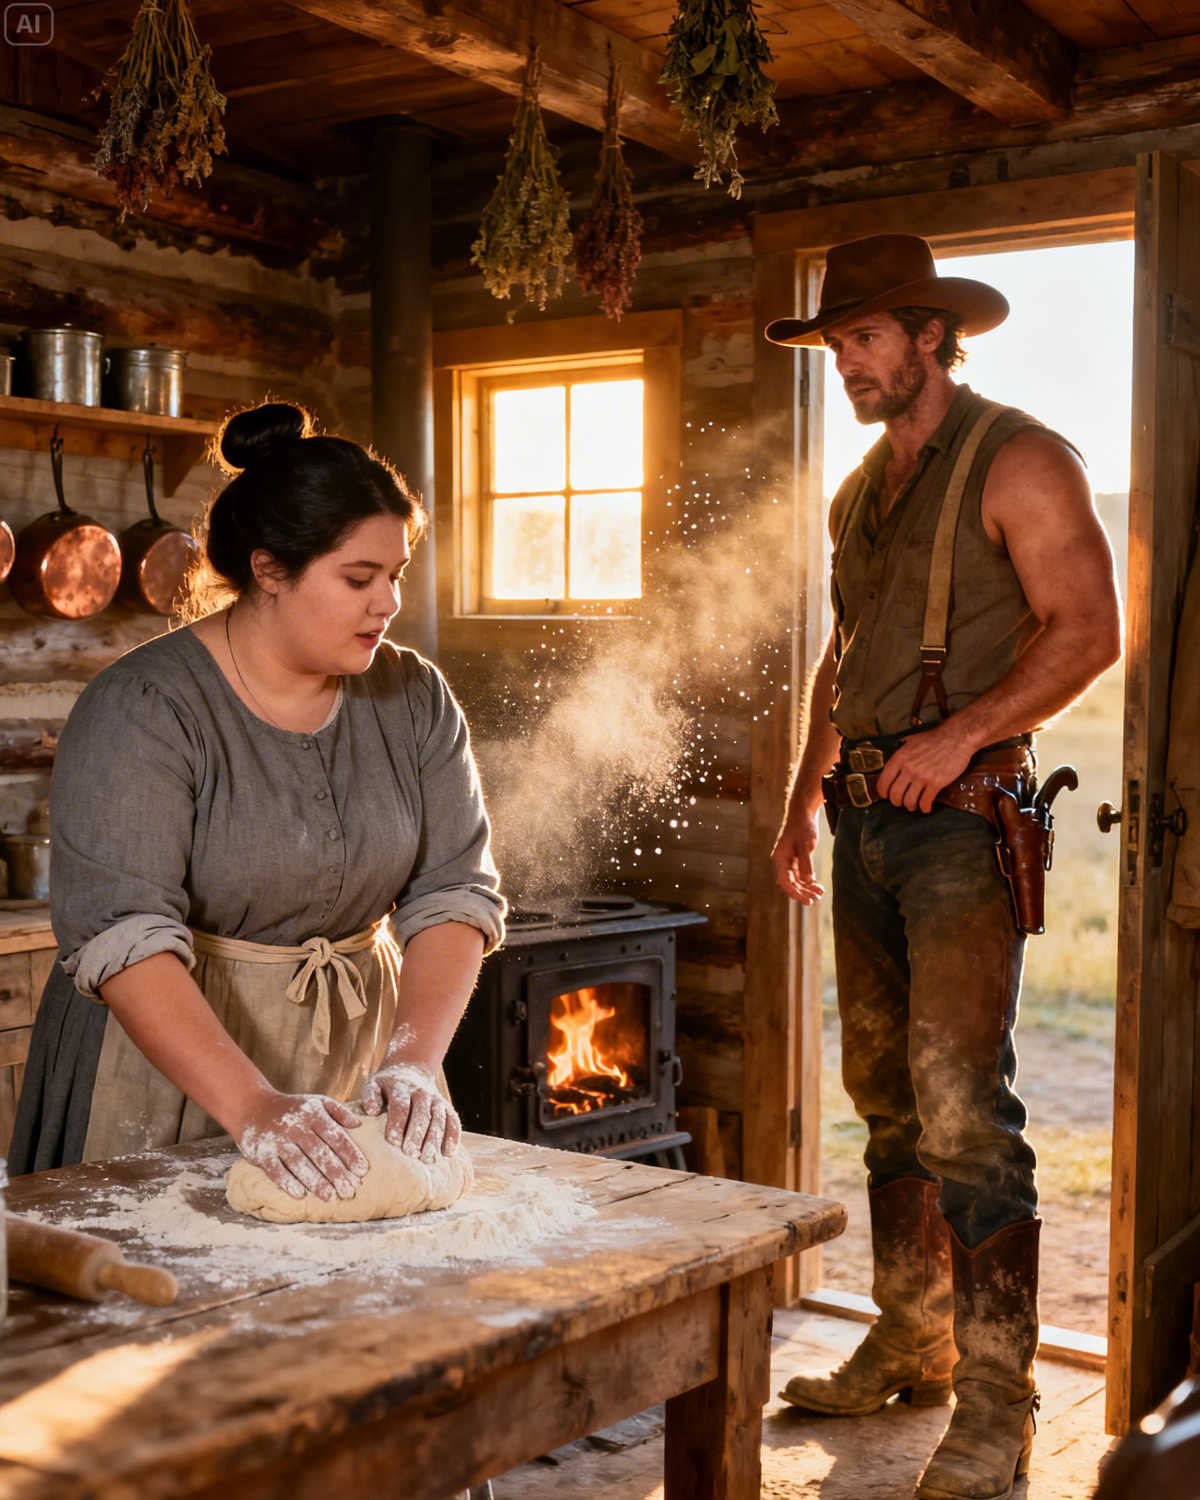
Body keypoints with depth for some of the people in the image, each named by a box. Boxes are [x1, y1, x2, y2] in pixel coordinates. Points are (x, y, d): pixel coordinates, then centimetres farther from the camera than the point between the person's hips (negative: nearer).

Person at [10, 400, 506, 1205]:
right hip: (170, 1061, -4)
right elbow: (121, 934, -25)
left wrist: (416, 1060, -20)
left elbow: (456, 890, -4)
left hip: (353, 1058, 4)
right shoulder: (143, 708, -16)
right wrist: (253, 1106, -35)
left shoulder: (415, 698, -1)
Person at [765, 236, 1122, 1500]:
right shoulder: (859, 493, 19)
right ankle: (910, 1345, 26)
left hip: (962, 818, -8)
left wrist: (963, 732, -20)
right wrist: (803, 799, 18)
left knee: (963, 1105, -11)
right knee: (887, 1096, 13)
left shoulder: (1017, 461, -4)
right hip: (868, 823, 8)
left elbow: (1089, 628, -11)